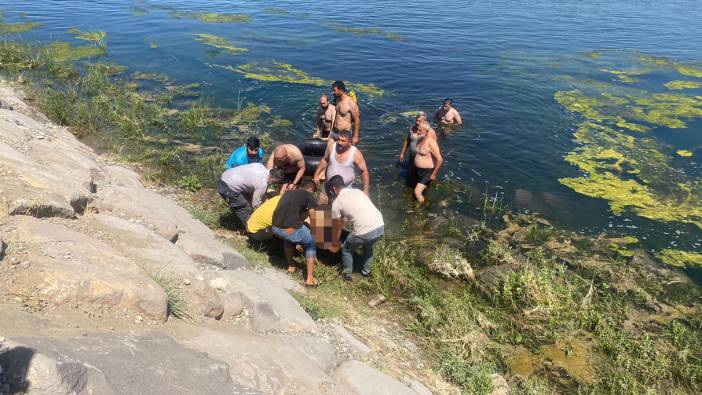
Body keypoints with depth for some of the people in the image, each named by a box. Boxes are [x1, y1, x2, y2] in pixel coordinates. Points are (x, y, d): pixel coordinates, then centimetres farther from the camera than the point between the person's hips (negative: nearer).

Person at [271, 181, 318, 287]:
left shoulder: (288, 193, 26)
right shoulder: (309, 195, 9)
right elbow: (313, 218, 7)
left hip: (275, 228, 6)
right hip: (291, 229, -5)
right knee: (311, 244, 19)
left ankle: (290, 266, 43)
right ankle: (310, 279, 11)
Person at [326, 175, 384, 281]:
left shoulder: (337, 203, 4)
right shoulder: (358, 191, 21)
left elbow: (336, 227, 16)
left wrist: (334, 245, 32)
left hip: (364, 232, -6)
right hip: (380, 227, 6)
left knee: (347, 250, 24)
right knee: (368, 247, 37)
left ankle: (347, 274, 38)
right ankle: (367, 271, 48)